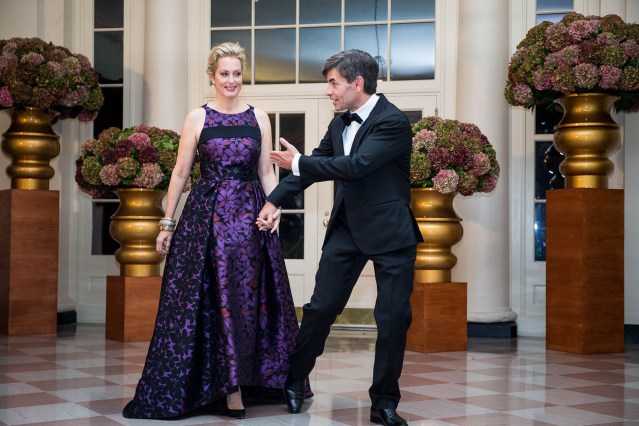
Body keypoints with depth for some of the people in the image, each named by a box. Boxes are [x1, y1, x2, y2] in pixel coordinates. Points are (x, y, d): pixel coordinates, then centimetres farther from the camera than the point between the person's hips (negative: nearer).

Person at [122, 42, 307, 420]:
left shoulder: (259, 117, 9)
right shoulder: (198, 118, 4)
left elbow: (267, 171, 10)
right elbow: (181, 173, 5)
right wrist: (167, 222, 3)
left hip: (249, 215, 2)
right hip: (206, 214, -1)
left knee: (244, 295, 1)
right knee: (204, 299, -3)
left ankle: (235, 386, 11)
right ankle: (231, 388, 5)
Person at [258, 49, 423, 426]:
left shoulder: (393, 122, -15)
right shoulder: (340, 124, 8)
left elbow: (356, 165, -25)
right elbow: (316, 164, 16)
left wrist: (298, 163, -17)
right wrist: (275, 200, 5)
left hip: (389, 231, -6)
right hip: (348, 228, 6)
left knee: (394, 317, 0)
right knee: (321, 307, 6)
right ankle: (295, 381, 23)